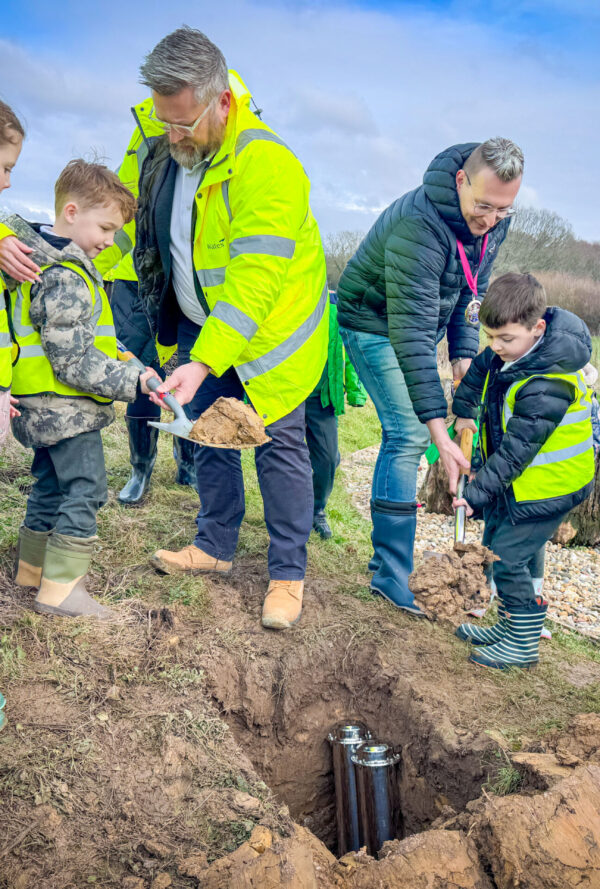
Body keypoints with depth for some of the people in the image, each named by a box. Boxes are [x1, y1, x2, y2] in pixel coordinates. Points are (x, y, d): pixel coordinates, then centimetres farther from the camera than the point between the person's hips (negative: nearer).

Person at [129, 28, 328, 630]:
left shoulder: (267, 165, -26)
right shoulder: (165, 151, 0)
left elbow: (254, 281, -32)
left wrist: (204, 361, -37)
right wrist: (170, 333, 15)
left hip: (266, 331, -7)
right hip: (201, 329, 7)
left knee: (279, 446, -1)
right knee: (209, 439, 14)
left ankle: (288, 573, 12)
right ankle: (215, 546, 31)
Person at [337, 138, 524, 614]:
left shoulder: (493, 220, -10)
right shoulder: (418, 227, -35)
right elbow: (411, 333, -40)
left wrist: (465, 351, -7)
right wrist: (441, 434, -42)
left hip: (421, 322, 8)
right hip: (375, 323, -8)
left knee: (407, 436, 8)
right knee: (409, 435, -17)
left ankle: (388, 557, 21)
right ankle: (392, 576, -11)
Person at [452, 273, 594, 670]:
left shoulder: (548, 385, -31)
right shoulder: (507, 354, -4)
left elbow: (517, 448, -31)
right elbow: (478, 372, 20)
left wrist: (477, 492, -31)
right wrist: (463, 411, 23)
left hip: (547, 487, -10)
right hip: (518, 481, 10)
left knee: (509, 559, -9)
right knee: (496, 546, 16)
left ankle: (524, 645, 9)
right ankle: (509, 628, 32)